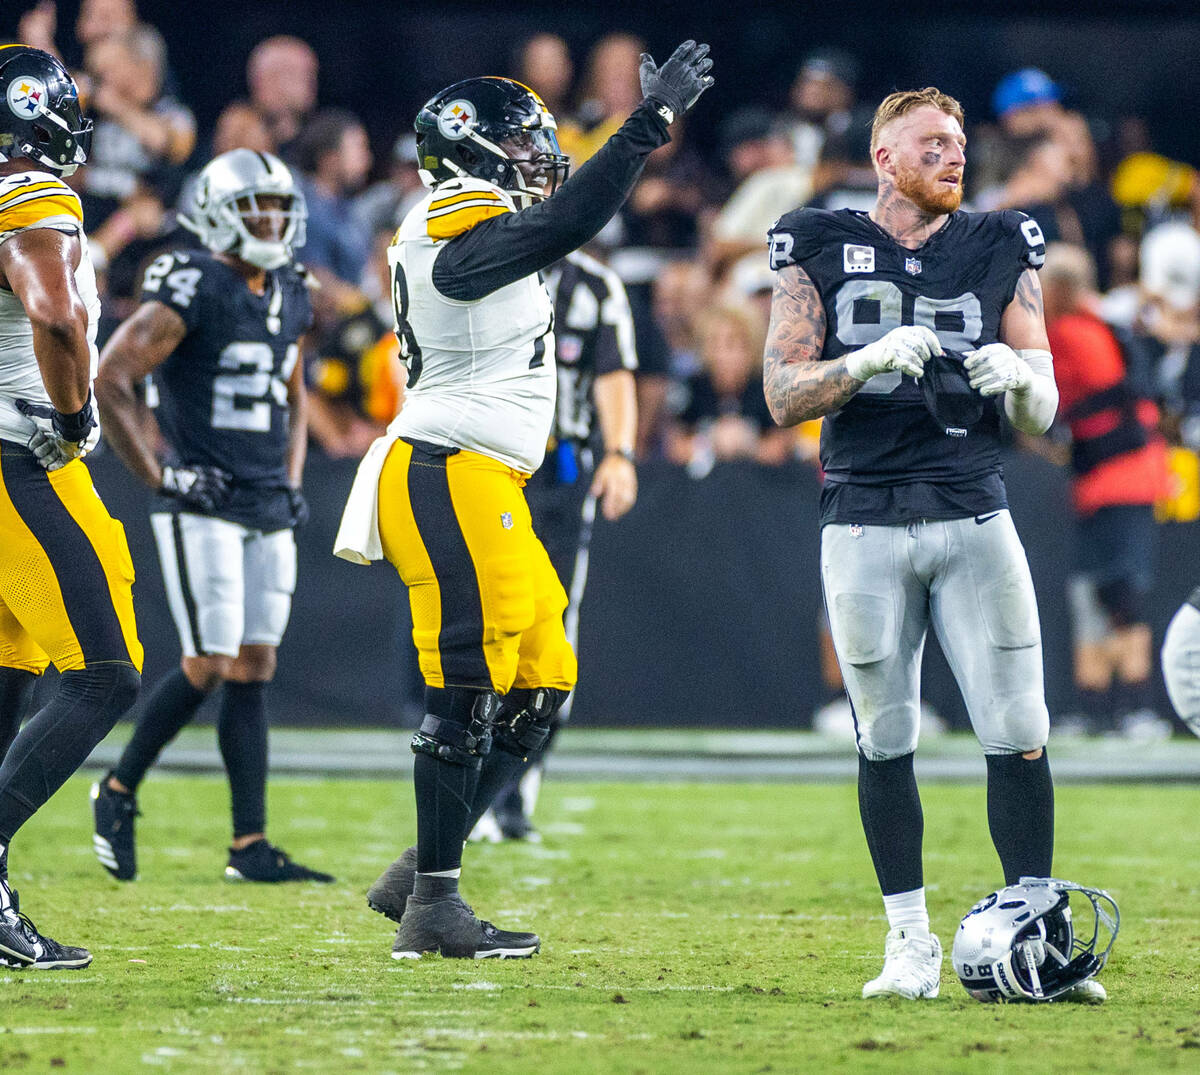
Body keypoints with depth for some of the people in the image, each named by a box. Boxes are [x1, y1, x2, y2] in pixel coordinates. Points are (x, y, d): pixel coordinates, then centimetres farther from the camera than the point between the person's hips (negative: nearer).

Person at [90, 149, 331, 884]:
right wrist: (158, 472, -14)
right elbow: (111, 380, -14)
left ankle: (251, 846, 5)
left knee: (254, 670, 5)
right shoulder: (192, 291, -12)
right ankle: (119, 793, 11)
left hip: (269, 513, 7)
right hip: (203, 509, -7)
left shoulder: (291, 299, 12)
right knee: (209, 667, -10)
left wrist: (292, 481, 15)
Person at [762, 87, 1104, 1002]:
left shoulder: (1001, 254, 10)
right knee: (886, 739, 3)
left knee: (1018, 735, -6)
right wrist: (873, 359, -18)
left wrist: (1019, 380, -13)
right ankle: (911, 943, 12)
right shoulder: (820, 252, 5)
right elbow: (784, 396, -2)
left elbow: (1041, 416, 9)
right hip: (866, 523, -1)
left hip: (974, 516, 1)